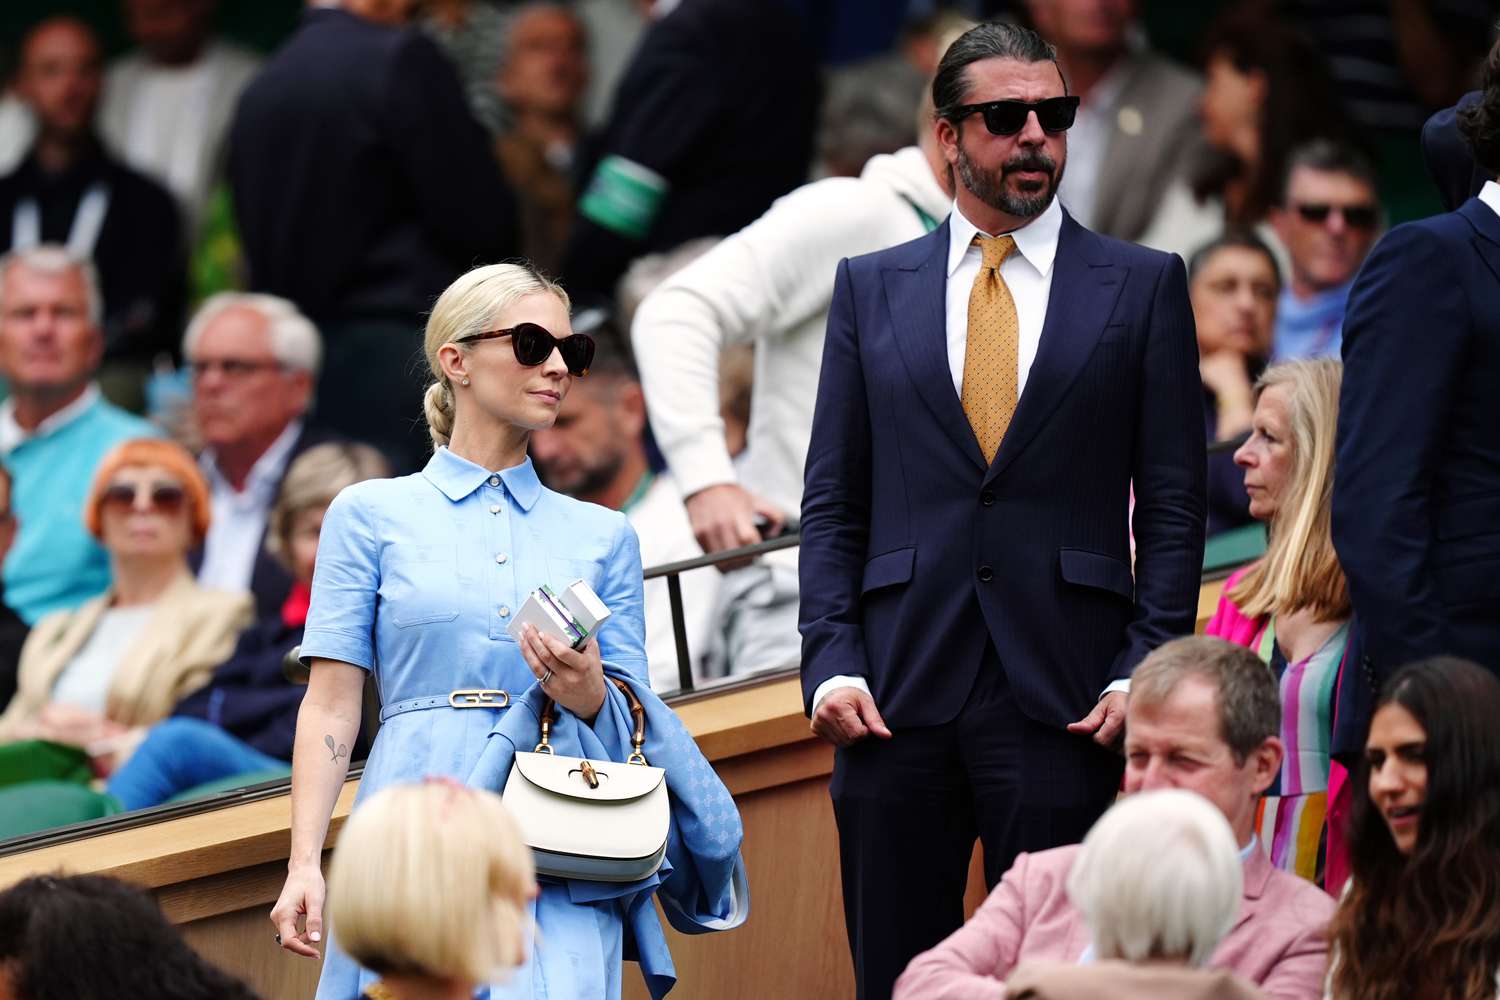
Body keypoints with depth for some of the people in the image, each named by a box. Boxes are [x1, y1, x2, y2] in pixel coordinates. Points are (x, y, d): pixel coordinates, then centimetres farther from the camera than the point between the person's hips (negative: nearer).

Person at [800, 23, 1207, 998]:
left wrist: (1145, 670, -6)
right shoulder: (872, 288, 11)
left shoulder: (1143, 286, 7)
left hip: (1065, 698, -2)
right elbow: (834, 503, 10)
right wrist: (832, 663, -3)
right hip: (900, 691, 2)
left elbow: (1174, 504, 5)